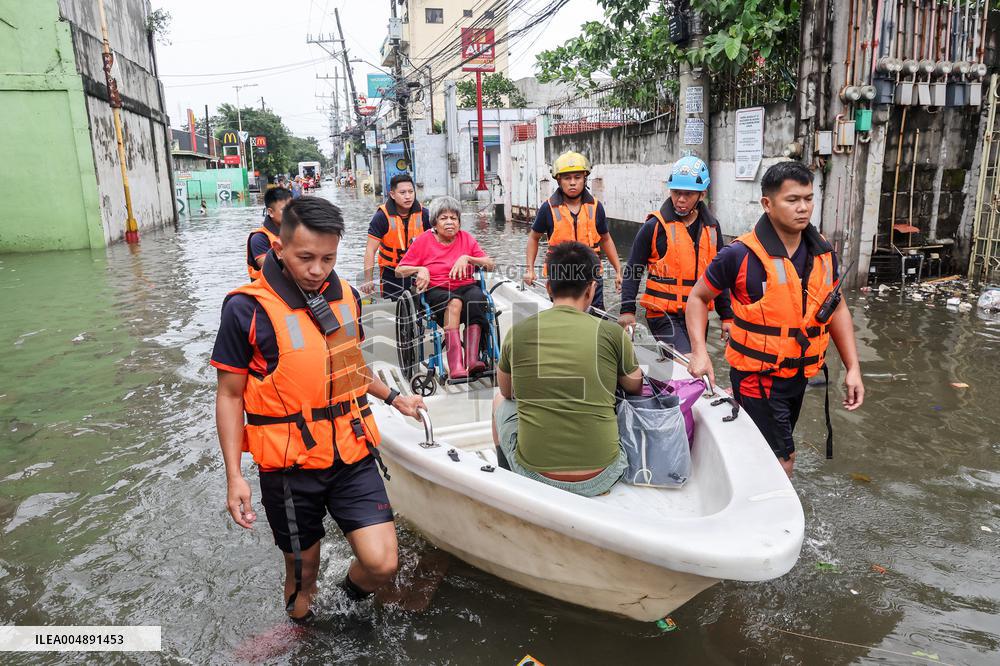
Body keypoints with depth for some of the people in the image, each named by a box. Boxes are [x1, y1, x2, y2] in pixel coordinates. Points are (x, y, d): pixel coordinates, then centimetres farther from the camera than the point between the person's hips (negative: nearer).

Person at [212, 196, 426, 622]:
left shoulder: (346, 296, 2)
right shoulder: (247, 309, -13)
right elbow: (230, 396, -6)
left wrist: (391, 397, 19)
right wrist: (234, 475, -10)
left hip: (352, 457, 3)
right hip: (290, 466, -3)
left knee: (381, 564, -6)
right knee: (302, 573, 14)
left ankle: (349, 603, 28)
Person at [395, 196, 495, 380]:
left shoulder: (466, 238, 15)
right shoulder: (424, 240, 9)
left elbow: (490, 265, 8)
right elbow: (399, 270, 9)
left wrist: (467, 258, -7)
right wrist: (420, 269, -10)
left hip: (466, 287, 2)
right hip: (436, 291, -2)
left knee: (476, 296, -34)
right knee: (454, 302, -37)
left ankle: (472, 359, -42)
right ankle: (456, 366, -49)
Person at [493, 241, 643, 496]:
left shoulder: (517, 331, -4)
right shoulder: (612, 334, -7)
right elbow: (636, 389, 12)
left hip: (533, 475, 0)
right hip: (599, 479, 0)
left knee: (501, 401, 29)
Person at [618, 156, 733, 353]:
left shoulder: (711, 227, 9)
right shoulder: (655, 226, -6)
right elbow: (632, 270, -1)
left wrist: (726, 316, 14)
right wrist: (627, 310, -10)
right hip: (664, 315, -5)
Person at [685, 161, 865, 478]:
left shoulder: (823, 252, 0)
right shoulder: (741, 255, -17)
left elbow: (836, 308, 11)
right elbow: (698, 297, -6)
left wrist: (853, 367, 5)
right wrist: (700, 352, -19)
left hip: (799, 376, 7)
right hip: (757, 377, -7)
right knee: (782, 463, -5)